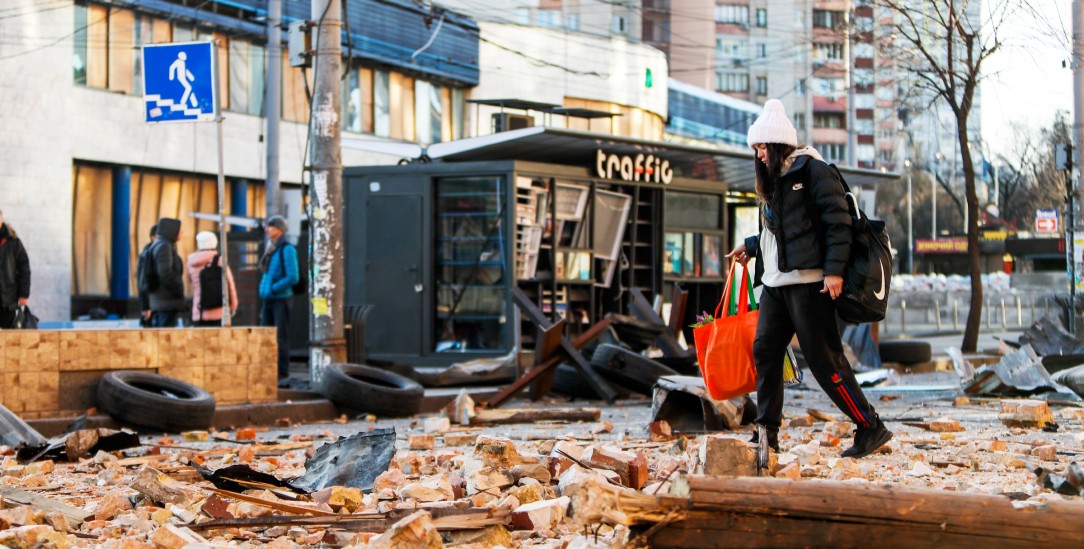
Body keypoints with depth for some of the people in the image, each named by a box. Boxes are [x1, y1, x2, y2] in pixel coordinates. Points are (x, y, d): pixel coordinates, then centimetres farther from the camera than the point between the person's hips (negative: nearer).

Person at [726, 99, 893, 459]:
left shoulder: (812, 171, -7)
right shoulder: (773, 181, 20)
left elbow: (838, 222, -13)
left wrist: (834, 269, -20)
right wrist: (751, 247, 30)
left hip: (808, 281, -9)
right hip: (776, 281, 9)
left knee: (824, 359, -9)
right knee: (765, 351, 5)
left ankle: (872, 429, -1)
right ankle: (767, 434, 10)